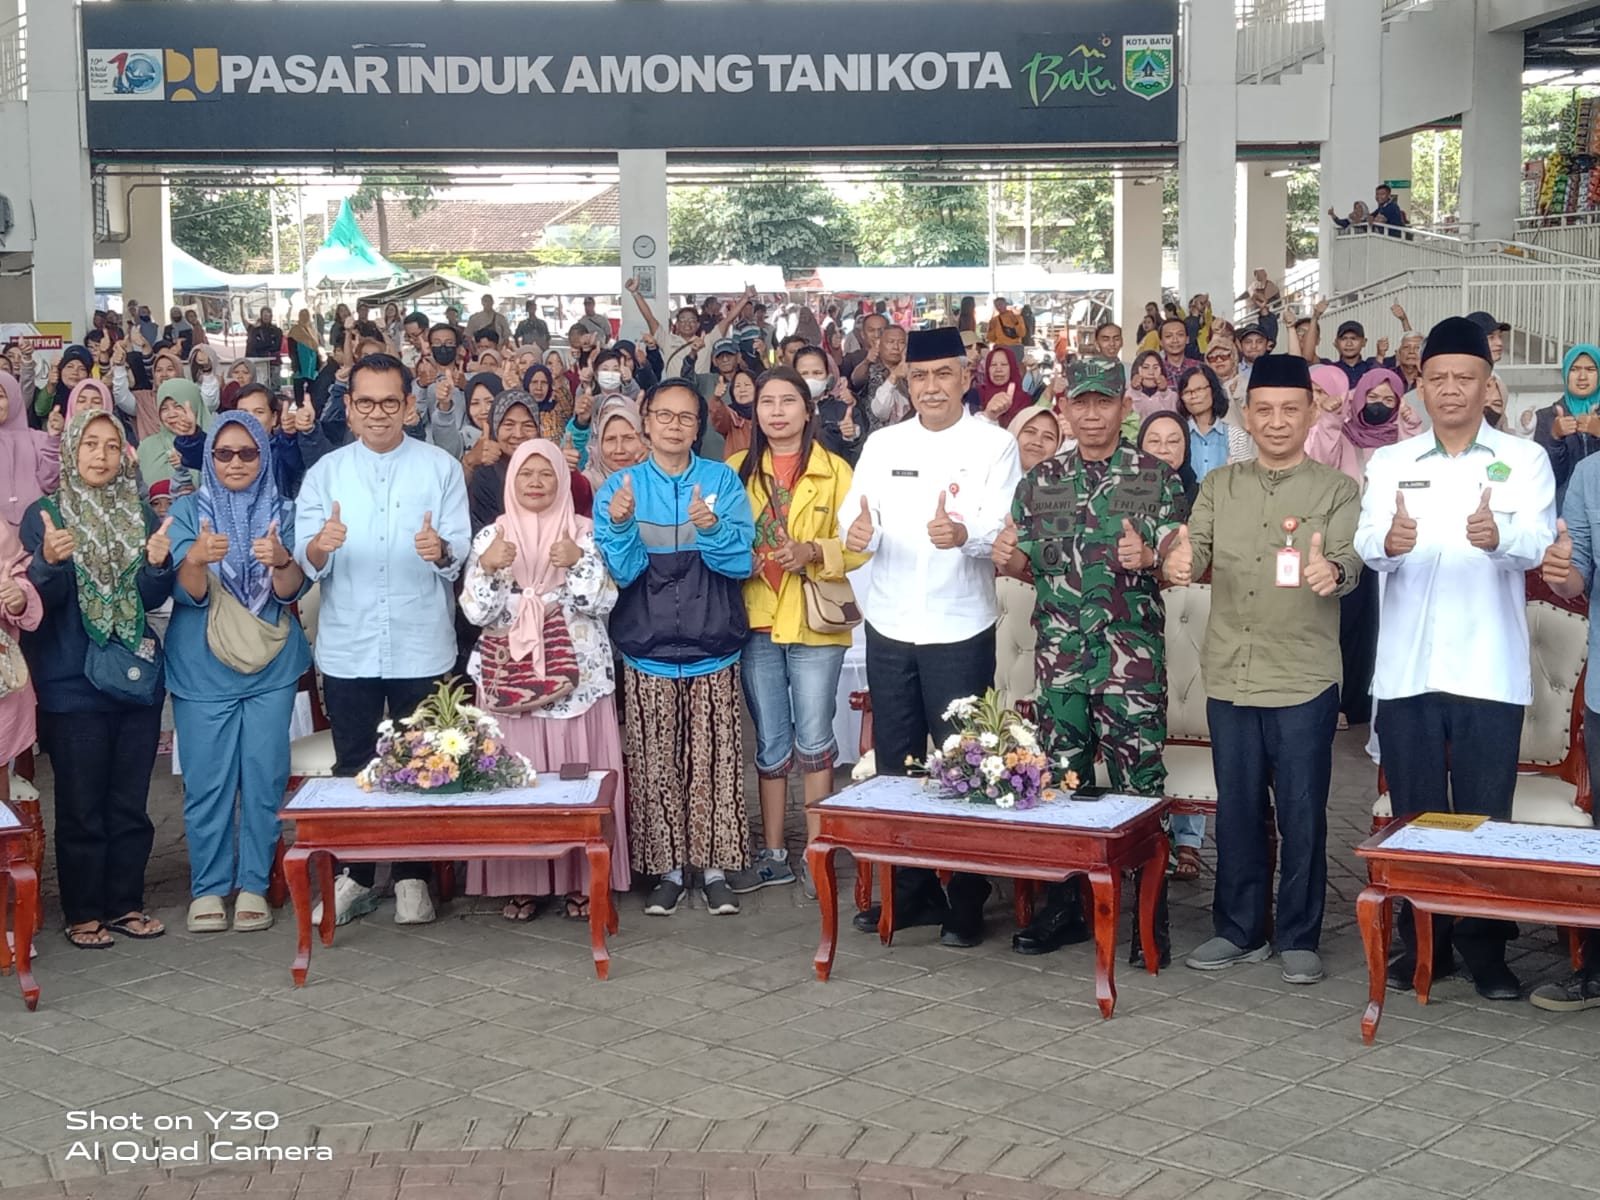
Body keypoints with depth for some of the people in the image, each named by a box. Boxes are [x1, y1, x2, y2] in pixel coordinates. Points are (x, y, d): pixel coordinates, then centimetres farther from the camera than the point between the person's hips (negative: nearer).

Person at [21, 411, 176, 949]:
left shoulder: (140, 517, 7)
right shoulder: (43, 515, -2)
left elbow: (151, 599, 2)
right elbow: (39, 598, -9)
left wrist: (157, 565, -19)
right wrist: (49, 562, -29)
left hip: (136, 678, 3)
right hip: (72, 683, -3)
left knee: (130, 802, 9)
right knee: (81, 805, 2)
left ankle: (125, 903, 20)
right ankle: (83, 912, 12)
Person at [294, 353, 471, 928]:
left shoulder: (441, 468, 3)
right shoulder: (325, 473, 6)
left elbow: (460, 552, -4)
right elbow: (305, 561, -3)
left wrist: (440, 550, -27)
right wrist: (321, 546, -26)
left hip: (421, 644, -1)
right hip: (346, 645, 1)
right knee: (353, 765, 8)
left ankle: (412, 877, 19)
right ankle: (356, 876, 21)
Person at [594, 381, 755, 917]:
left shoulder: (722, 480, 1)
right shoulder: (619, 487, 3)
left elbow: (741, 561, -7)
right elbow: (621, 572, -3)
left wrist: (712, 528, -25)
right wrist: (619, 526, -20)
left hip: (712, 646, 0)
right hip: (648, 648, 1)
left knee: (713, 762, 2)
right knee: (656, 765, 4)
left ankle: (715, 869, 12)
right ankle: (668, 869, 16)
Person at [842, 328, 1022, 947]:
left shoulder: (994, 445, -4)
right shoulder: (882, 444, 7)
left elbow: (1003, 528, -14)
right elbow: (857, 515, 1)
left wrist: (963, 533, -36)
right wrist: (859, 530, -23)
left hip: (960, 629, -4)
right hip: (889, 624, 4)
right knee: (895, 764, 11)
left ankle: (966, 901, 14)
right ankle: (910, 890, 24)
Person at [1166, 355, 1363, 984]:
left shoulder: (1337, 489, 0)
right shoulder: (1218, 485, 10)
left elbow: (1351, 557, -15)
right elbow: (1195, 547, -1)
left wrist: (1333, 571, -39)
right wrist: (1180, 560, -26)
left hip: (1304, 680, -3)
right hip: (1229, 677, 3)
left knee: (1302, 813, 3)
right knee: (1236, 809, 12)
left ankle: (1299, 937, 16)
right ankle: (1239, 930, 24)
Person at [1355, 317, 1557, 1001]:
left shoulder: (1524, 460, 4)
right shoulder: (1389, 464, 8)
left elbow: (1537, 543, -12)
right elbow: (1365, 545, -7)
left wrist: (1498, 537, -35)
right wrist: (1390, 542, -31)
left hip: (1489, 671, -1)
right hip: (1406, 669, 2)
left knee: (1486, 817, 3)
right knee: (1415, 815, 8)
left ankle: (1486, 951, 14)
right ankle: (1422, 945, 20)